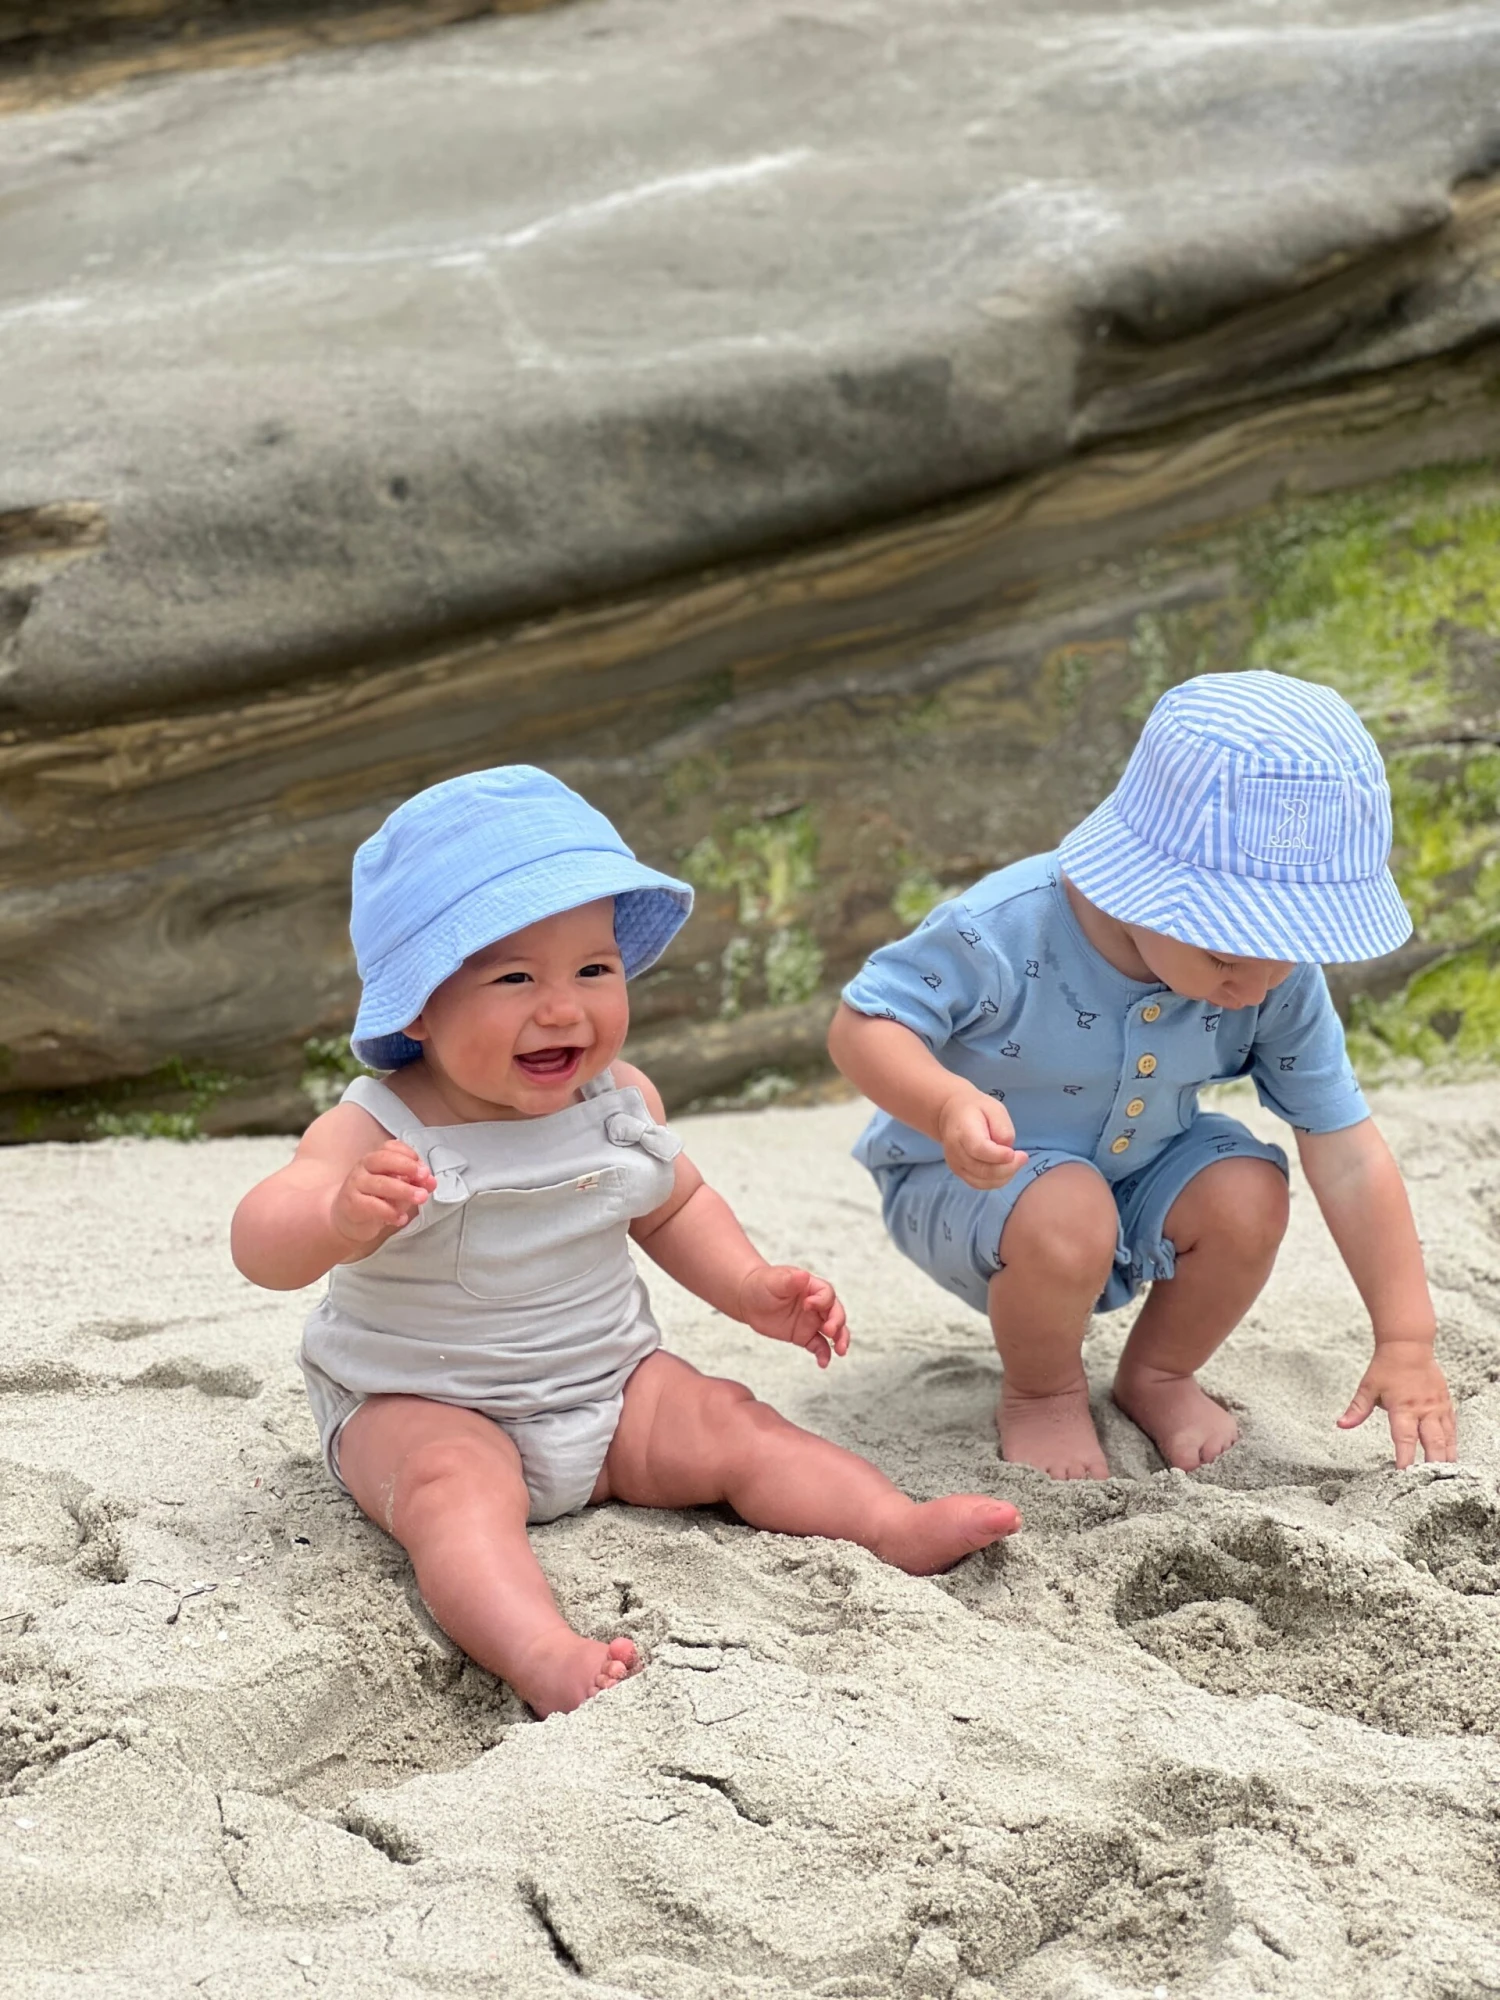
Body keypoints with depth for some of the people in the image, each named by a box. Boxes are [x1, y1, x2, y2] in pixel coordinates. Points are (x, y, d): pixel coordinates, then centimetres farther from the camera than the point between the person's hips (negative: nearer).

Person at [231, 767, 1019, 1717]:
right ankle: (546, 1657, -54)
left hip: (609, 1387, 6)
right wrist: (344, 1215, -56)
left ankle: (903, 1529, -16)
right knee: (455, 1487, -33)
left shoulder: (621, 1102, -2)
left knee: (732, 1426, -10)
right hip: (424, 1406, -6)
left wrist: (751, 1287, 2)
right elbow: (263, 1245, -33)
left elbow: (673, 1204, 18)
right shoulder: (375, 1134, -20)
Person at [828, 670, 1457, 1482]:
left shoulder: (1282, 984, -19)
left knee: (1249, 1194, -24)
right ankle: (1041, 1393, -3)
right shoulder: (1006, 931, -33)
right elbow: (863, 1024, -26)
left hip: (1139, 1173, 5)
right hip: (966, 1181, -4)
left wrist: (1405, 1339, -20)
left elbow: (1346, 1155, -16)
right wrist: (948, 1104, -49)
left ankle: (1158, 1375, 6)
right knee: (1066, 1216, -36)